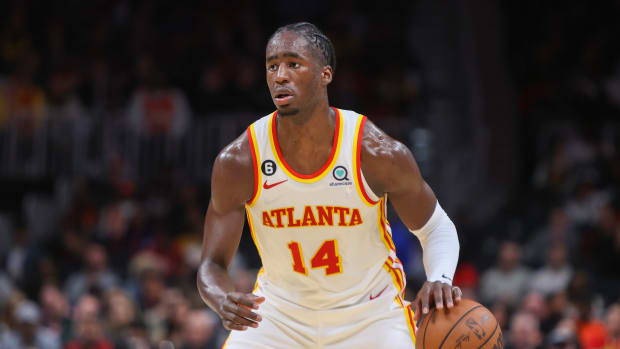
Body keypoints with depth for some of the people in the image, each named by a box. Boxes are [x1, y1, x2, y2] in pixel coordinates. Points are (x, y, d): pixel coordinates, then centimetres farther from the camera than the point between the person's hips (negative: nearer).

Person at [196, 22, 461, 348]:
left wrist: (440, 279, -27)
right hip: (280, 315, 1)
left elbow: (436, 229, -4)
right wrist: (223, 302, -35)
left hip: (370, 316, -1)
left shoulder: (379, 154, -21)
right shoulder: (238, 162, -19)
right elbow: (213, 264, -11)